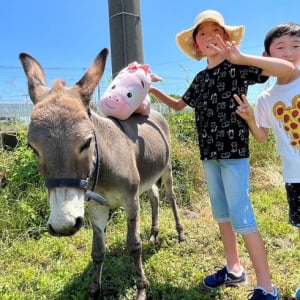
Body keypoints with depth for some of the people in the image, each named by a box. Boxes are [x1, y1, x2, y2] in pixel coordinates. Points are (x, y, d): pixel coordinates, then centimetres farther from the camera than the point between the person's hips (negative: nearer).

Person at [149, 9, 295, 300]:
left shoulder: (238, 68, -6)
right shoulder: (200, 79, 13)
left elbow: (288, 68, -18)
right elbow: (178, 105, 26)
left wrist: (240, 57, -26)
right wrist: (153, 90, 12)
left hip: (234, 151, -7)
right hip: (209, 154, 7)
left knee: (241, 217, -9)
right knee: (221, 214, 13)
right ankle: (234, 269, 29)